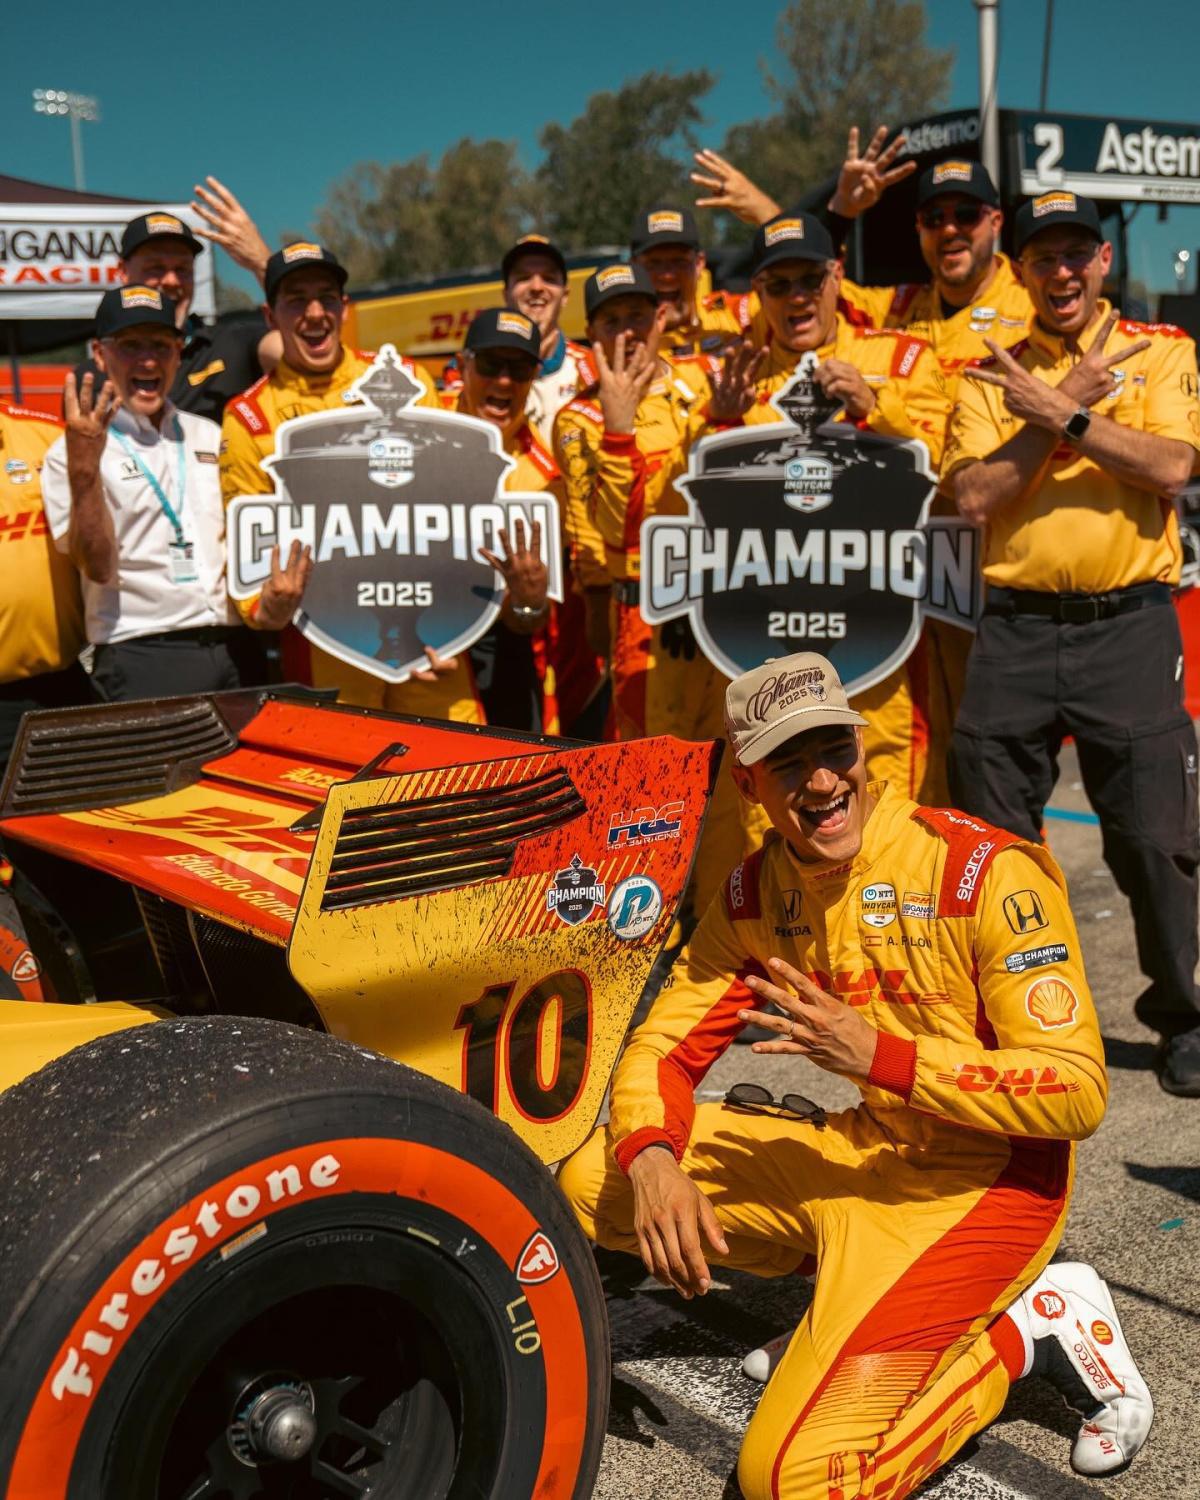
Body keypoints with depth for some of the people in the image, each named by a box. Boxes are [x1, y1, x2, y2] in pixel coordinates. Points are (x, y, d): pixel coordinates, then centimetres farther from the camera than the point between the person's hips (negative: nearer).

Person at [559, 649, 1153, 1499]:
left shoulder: (987, 873, -21)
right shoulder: (757, 894, -1)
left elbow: (1078, 1094, -22)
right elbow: (663, 1045, 2)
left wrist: (876, 1056, -31)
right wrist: (652, 1158, -22)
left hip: (986, 1178, -7)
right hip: (860, 1154, 7)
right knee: (592, 1184, -1)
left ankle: (1028, 1325, 1)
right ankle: (850, 1280, 7)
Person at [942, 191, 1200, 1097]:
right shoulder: (991, 376, 11)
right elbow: (975, 498, -3)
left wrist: (1058, 412, -12)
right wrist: (1074, 404, -6)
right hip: (1015, 628, 2)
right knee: (992, 834, 6)